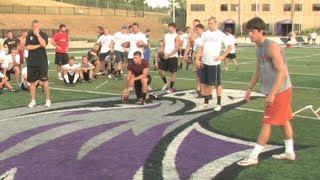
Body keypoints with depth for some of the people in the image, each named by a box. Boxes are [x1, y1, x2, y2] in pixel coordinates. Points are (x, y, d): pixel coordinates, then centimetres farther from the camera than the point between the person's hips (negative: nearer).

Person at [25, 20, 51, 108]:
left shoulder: (43, 35, -1)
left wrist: (38, 34, -22)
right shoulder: (29, 35, 6)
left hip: (42, 62, -3)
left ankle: (48, 100, 7)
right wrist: (38, 45, -10)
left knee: (45, 81, -3)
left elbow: (44, 44, -19)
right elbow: (27, 47, -7)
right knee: (32, 81, 7)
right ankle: (33, 100, 17)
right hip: (31, 62, 3)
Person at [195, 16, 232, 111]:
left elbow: (230, 46, 0)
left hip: (214, 63, -4)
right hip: (204, 62, 4)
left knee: (217, 84, 3)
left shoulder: (220, 34, -3)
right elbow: (201, 48, 10)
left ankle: (218, 104, 14)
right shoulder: (204, 34, 8)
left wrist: (222, 56, -8)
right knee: (203, 83, 8)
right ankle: (206, 102, 23)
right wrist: (197, 59, 1)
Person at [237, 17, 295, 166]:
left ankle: (253, 157, 1)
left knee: (267, 123, -5)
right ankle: (290, 152, 31)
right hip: (275, 91, 10)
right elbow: (258, 71, 20)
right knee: (284, 121, 18)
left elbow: (282, 72, -26)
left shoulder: (272, 47, -21)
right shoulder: (258, 48, 9)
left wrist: (272, 94, -31)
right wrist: (250, 88, 15)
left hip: (279, 91, -10)